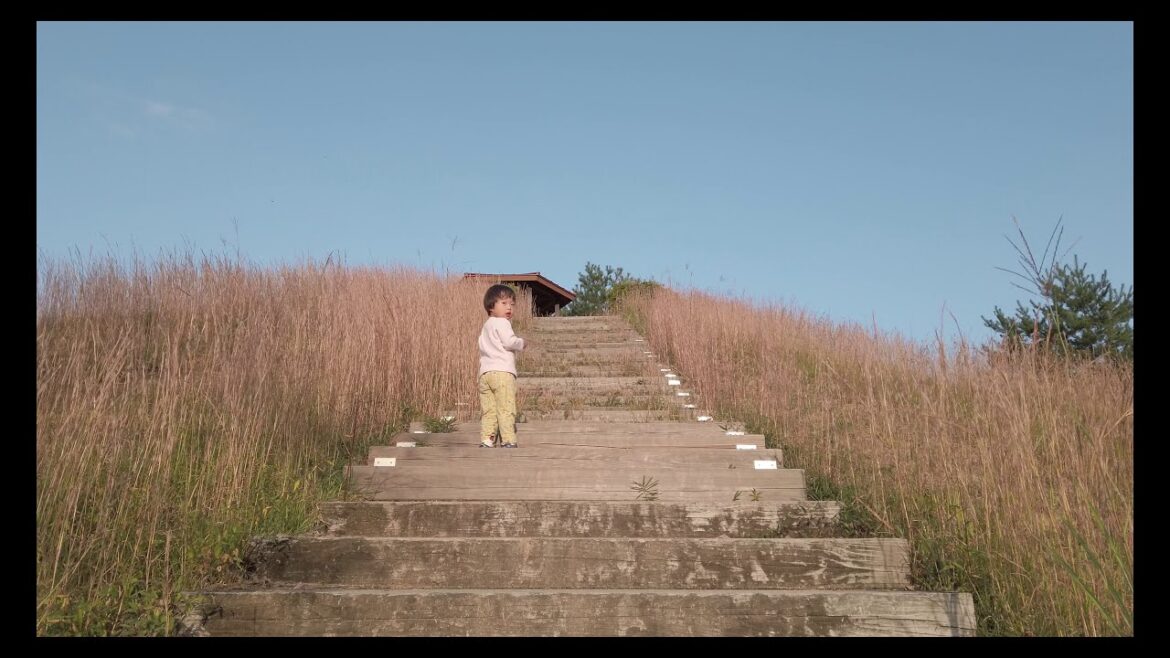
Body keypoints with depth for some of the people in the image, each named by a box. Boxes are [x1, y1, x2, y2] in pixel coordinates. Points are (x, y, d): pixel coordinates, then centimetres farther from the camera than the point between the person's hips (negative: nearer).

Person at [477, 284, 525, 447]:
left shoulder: (486, 325, 25)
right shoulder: (502, 322, -3)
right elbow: (509, 342, -15)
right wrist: (521, 343, 4)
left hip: (485, 372, 8)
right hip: (502, 371, -8)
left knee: (488, 410, 5)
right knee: (506, 409, -7)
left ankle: (486, 440, 0)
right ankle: (508, 440, -10)